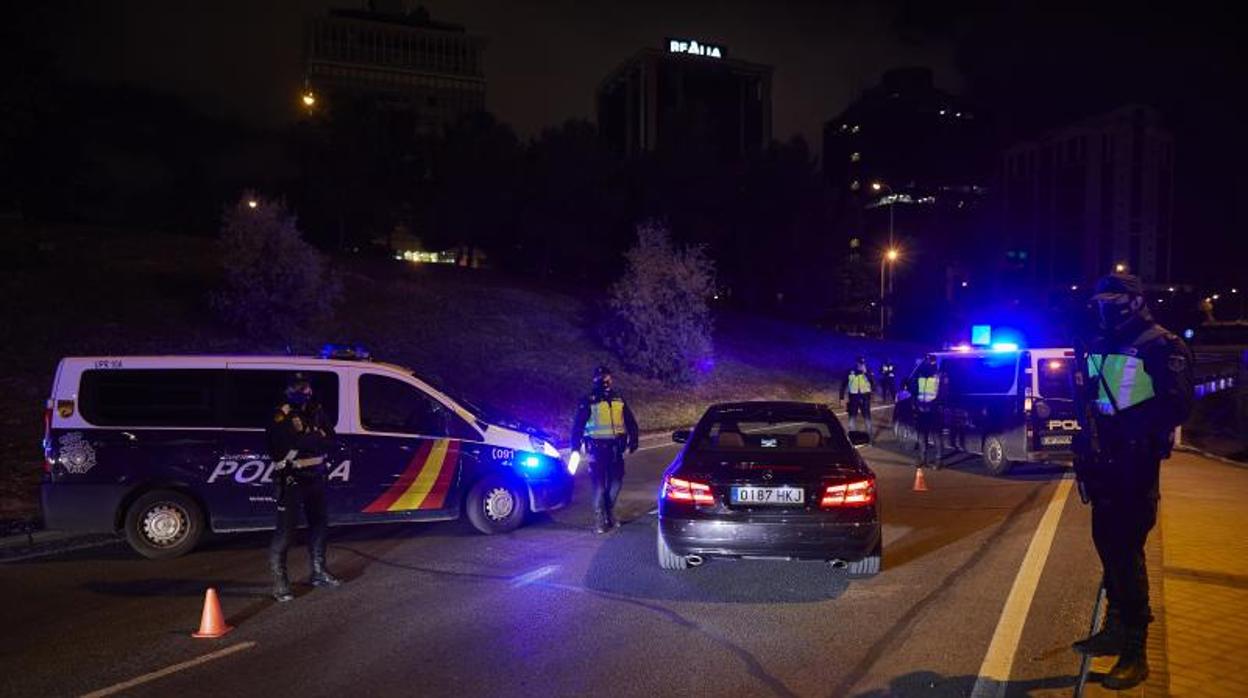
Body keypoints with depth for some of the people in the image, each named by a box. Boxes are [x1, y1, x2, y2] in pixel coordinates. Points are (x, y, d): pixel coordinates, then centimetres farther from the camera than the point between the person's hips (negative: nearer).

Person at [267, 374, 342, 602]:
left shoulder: (316, 411, 6)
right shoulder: (282, 416, -12)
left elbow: (330, 439, -3)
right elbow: (284, 445, -26)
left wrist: (306, 439, -18)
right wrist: (316, 438, -20)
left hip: (315, 477, 7)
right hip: (292, 479, -7)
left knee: (319, 523, 16)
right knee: (286, 528, -7)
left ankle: (319, 572, 30)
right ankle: (279, 580, 0)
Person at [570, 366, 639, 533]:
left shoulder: (618, 399, 10)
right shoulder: (589, 401, -3)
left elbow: (630, 422, 15)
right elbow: (578, 425, -4)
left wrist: (633, 441, 5)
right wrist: (575, 448, -9)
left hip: (615, 447, 4)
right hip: (597, 447, -4)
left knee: (616, 481, 8)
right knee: (599, 484, -6)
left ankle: (610, 513, 26)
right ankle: (599, 519, 3)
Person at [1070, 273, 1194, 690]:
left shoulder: (1161, 346, -11)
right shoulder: (1099, 344, 13)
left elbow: (1177, 405, -17)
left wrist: (1137, 432, -25)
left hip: (1135, 465, -8)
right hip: (1103, 462, 8)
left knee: (1126, 551, -6)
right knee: (1107, 544, 16)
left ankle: (1135, 652, 4)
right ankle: (1116, 629, 31)